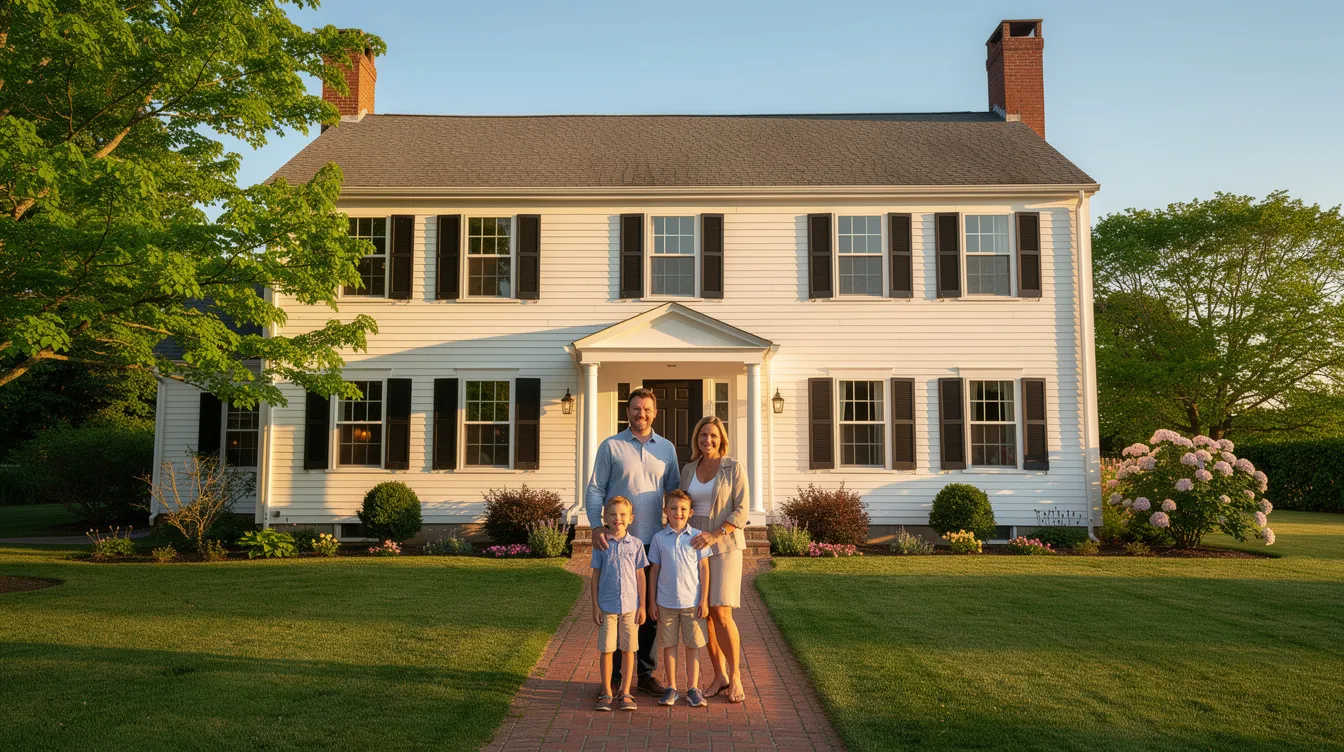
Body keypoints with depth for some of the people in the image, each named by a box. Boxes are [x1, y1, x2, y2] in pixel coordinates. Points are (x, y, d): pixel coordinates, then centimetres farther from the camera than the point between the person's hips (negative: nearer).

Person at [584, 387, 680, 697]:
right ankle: (615, 674, 15)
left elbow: (674, 491, 12)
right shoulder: (611, 447, 0)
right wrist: (596, 525, -17)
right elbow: (594, 490, -3)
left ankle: (645, 672, 22)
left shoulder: (667, 448, 9)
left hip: (653, 542, 3)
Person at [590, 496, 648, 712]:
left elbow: (640, 575, 5)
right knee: (607, 649, 5)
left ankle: (626, 692, 17)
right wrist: (595, 606, 0)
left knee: (628, 649, 6)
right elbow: (596, 575, 4)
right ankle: (606, 693, 17)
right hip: (607, 605, 0)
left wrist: (642, 606, 3)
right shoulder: (601, 545, 0)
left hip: (630, 605, 1)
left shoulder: (636, 544, 1)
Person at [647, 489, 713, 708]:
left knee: (693, 645, 6)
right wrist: (652, 602, 4)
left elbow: (704, 568, 1)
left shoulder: (697, 537, -2)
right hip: (666, 602, 1)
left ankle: (693, 688, 17)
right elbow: (654, 570, 5)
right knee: (669, 645, 9)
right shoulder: (659, 538, 0)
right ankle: (671, 688, 20)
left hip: (692, 602, 0)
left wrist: (704, 600, -2)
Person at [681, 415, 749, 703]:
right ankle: (719, 676, 16)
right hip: (694, 547, 5)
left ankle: (735, 675, 6)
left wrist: (714, 535, -21)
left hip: (724, 546, -4)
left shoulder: (734, 468, -5)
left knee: (721, 613, -12)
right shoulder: (688, 470, 8)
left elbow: (741, 512, -10)